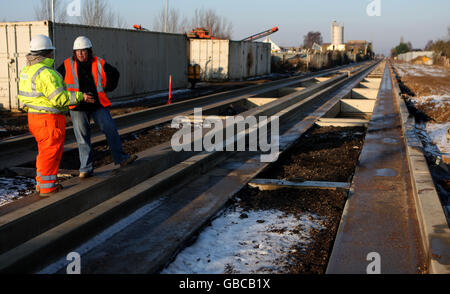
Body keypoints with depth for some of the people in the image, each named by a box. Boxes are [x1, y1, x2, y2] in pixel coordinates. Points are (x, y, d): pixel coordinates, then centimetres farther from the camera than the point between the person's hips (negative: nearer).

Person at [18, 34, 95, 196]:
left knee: (44, 150, 20)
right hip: (50, 119, -9)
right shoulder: (46, 73, -21)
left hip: (34, 116, 9)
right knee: (51, 152, 0)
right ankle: (47, 187, 7)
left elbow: (23, 97, 15)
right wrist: (80, 96, -14)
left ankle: (41, 182, 29)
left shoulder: (27, 71, 9)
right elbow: (59, 98, -24)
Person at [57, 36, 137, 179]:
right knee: (82, 138, 2)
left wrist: (107, 88, 13)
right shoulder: (67, 65, -1)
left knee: (111, 130, 0)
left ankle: (121, 158, 15)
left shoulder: (99, 63, 1)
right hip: (78, 108, -1)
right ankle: (86, 168, 9)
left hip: (98, 105, 1)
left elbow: (114, 74, 17)